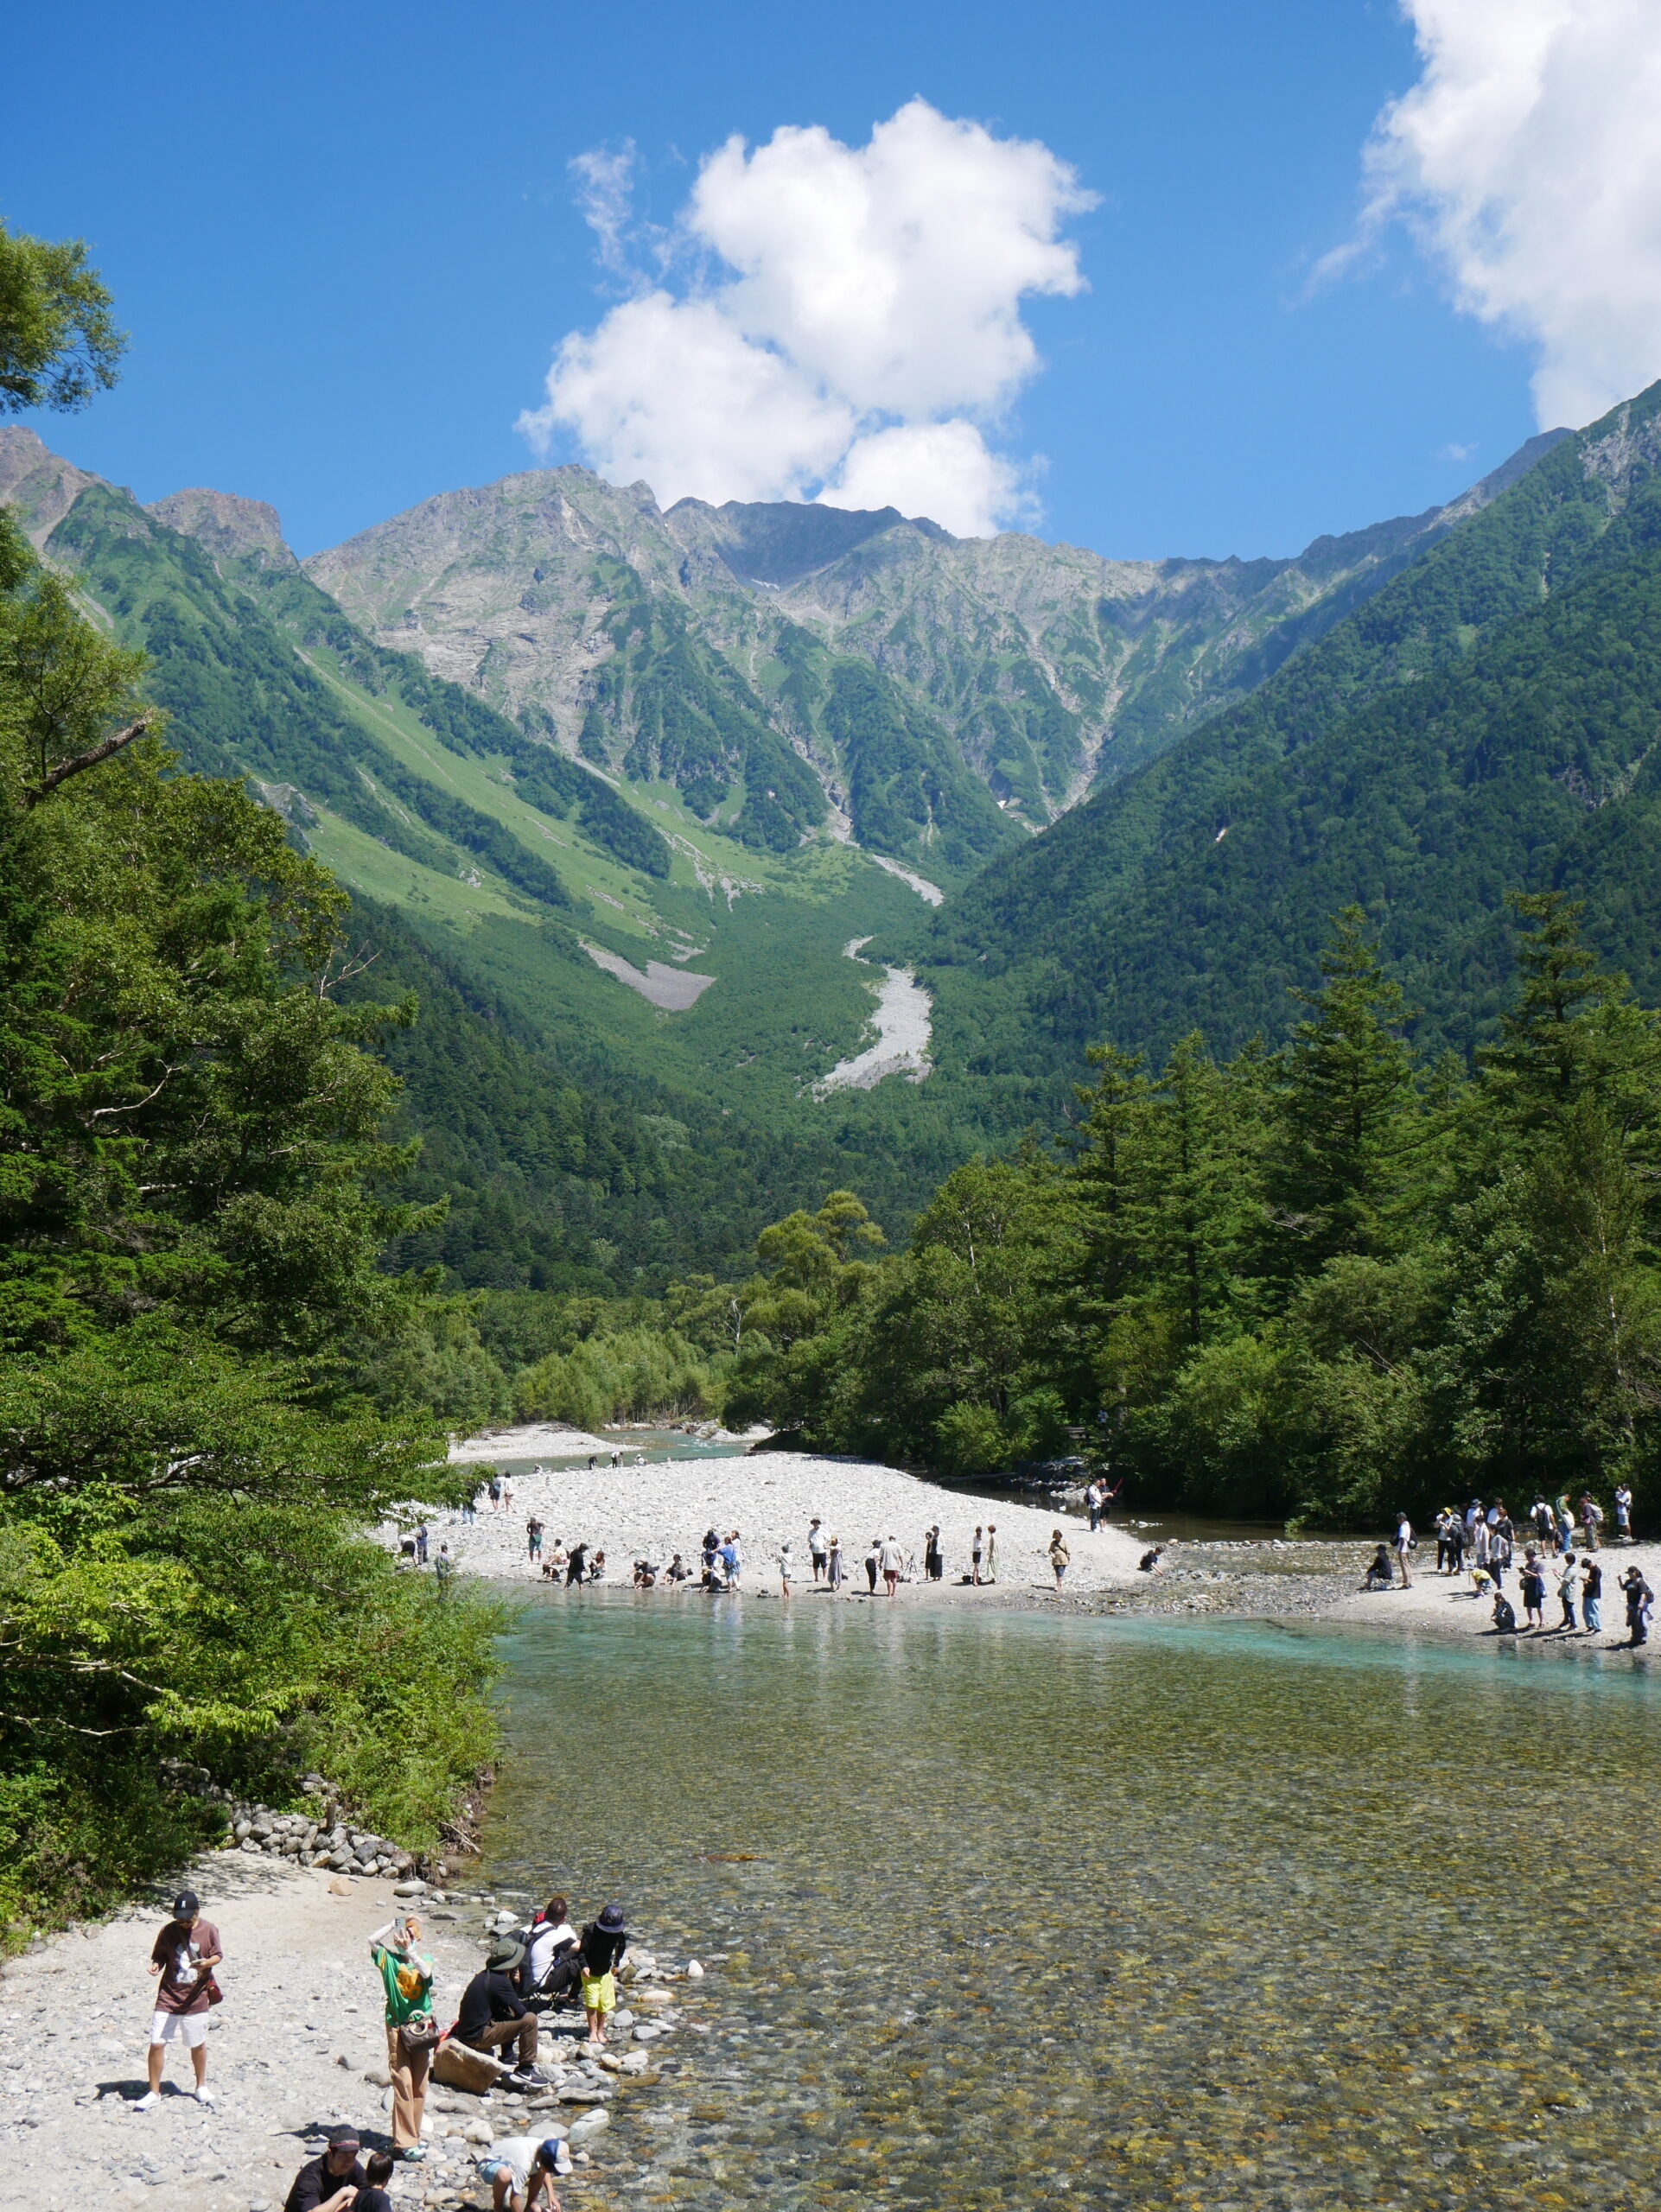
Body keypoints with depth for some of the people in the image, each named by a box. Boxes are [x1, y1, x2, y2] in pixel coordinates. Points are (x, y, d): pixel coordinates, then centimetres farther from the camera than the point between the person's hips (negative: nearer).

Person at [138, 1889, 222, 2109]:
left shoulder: (209, 1930, -6)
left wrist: (206, 1963, -21)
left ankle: (201, 2086, 34)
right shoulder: (169, 1931, -5)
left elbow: (218, 1955, 0)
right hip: (168, 1998, 0)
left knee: (198, 2044, 14)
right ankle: (154, 2091, 11)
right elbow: (160, 1955, 5)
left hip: (195, 1999, 0)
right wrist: (156, 1965, -17)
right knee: (156, 2044, -5)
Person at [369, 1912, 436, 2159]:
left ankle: (412, 2136, 18)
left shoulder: (424, 1959, 8)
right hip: (397, 2027, -3)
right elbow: (372, 1940, -16)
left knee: (419, 2085, 7)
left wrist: (409, 1950, -23)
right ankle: (405, 2142, -7)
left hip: (421, 2026, 3)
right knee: (403, 2084, -8)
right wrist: (393, 1924, -9)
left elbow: (426, 1972, -16)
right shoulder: (389, 1958, 2)